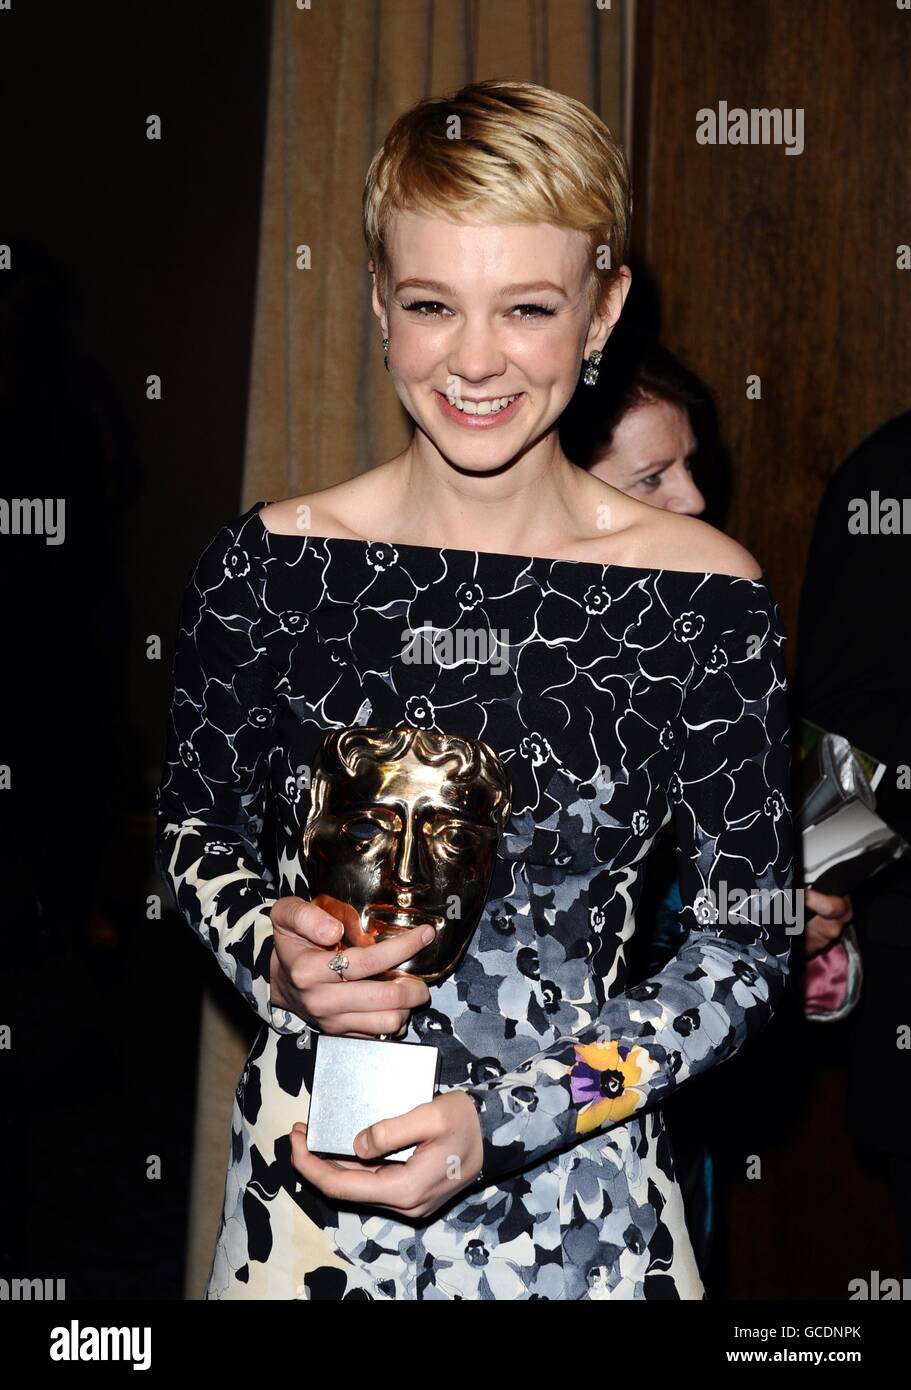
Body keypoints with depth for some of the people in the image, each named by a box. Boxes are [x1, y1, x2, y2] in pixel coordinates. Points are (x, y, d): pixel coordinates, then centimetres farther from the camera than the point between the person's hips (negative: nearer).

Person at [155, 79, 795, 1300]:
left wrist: (505, 1119, -15)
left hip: (577, 1186, -1)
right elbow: (196, 831, 7)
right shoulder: (269, 562, -7)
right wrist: (274, 958, -14)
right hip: (307, 1172, 2)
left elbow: (748, 948, -6)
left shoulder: (703, 595, -11)